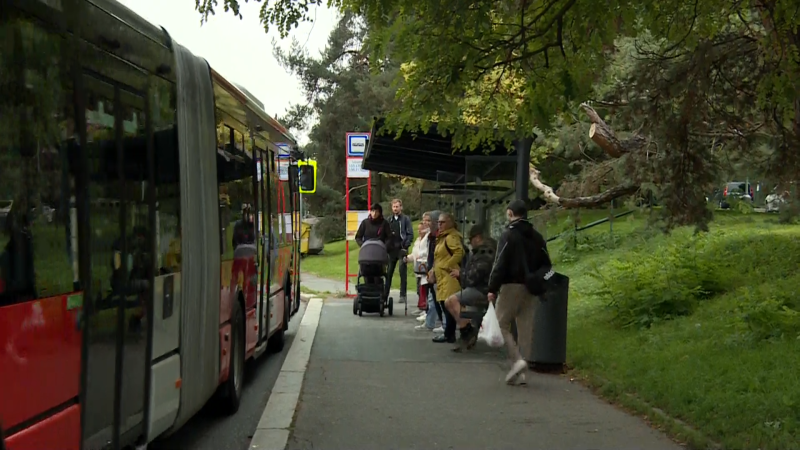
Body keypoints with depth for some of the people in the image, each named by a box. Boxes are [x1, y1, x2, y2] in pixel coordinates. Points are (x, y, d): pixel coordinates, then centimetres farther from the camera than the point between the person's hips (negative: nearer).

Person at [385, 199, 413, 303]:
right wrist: (386, 246, 0)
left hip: (401, 250, -4)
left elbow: (410, 234, -3)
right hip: (391, 249, 4)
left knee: (403, 273, -2)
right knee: (388, 273, 5)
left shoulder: (406, 219, 1)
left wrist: (405, 246, -11)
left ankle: (403, 295, 0)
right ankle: (385, 294, 9)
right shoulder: (389, 220, 14)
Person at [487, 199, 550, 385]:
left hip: (511, 286, -6)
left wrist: (492, 288, -13)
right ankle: (521, 372, 8)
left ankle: (517, 360, -13)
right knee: (526, 330, 8)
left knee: (502, 324, 4)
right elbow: (545, 265, 13)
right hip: (532, 289, 6)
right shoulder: (537, 237, 12)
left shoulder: (508, 235, -8)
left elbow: (500, 264, -15)